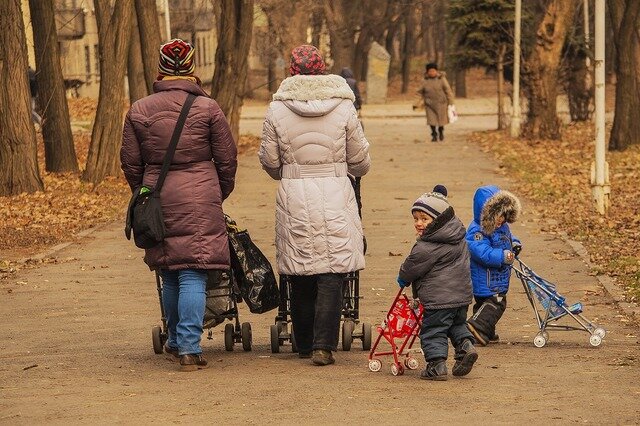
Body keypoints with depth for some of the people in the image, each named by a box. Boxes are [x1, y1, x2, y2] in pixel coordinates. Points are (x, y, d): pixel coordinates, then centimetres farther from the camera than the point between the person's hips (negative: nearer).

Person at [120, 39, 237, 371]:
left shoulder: (139, 111, 4)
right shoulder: (207, 108, -3)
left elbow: (131, 162, 8)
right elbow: (227, 160, 3)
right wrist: (220, 194, 18)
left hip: (158, 199, 3)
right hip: (200, 198, -3)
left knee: (170, 275, 15)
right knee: (193, 274, -4)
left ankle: (175, 341, 27)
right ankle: (189, 347, -10)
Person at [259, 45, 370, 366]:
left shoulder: (277, 109, -1)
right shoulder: (343, 107, -2)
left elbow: (269, 161, 4)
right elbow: (360, 161, 4)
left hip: (293, 196, 1)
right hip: (335, 196, -1)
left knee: (300, 278, 11)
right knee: (331, 275, 0)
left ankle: (304, 345, 19)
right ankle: (324, 346, -7)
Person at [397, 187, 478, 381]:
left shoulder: (426, 247, -18)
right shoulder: (459, 238, 7)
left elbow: (411, 268, -8)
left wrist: (403, 278, 15)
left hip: (438, 298, -8)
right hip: (462, 293, 8)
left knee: (433, 331, 1)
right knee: (457, 325, 26)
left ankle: (436, 364, -3)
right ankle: (465, 345, 5)